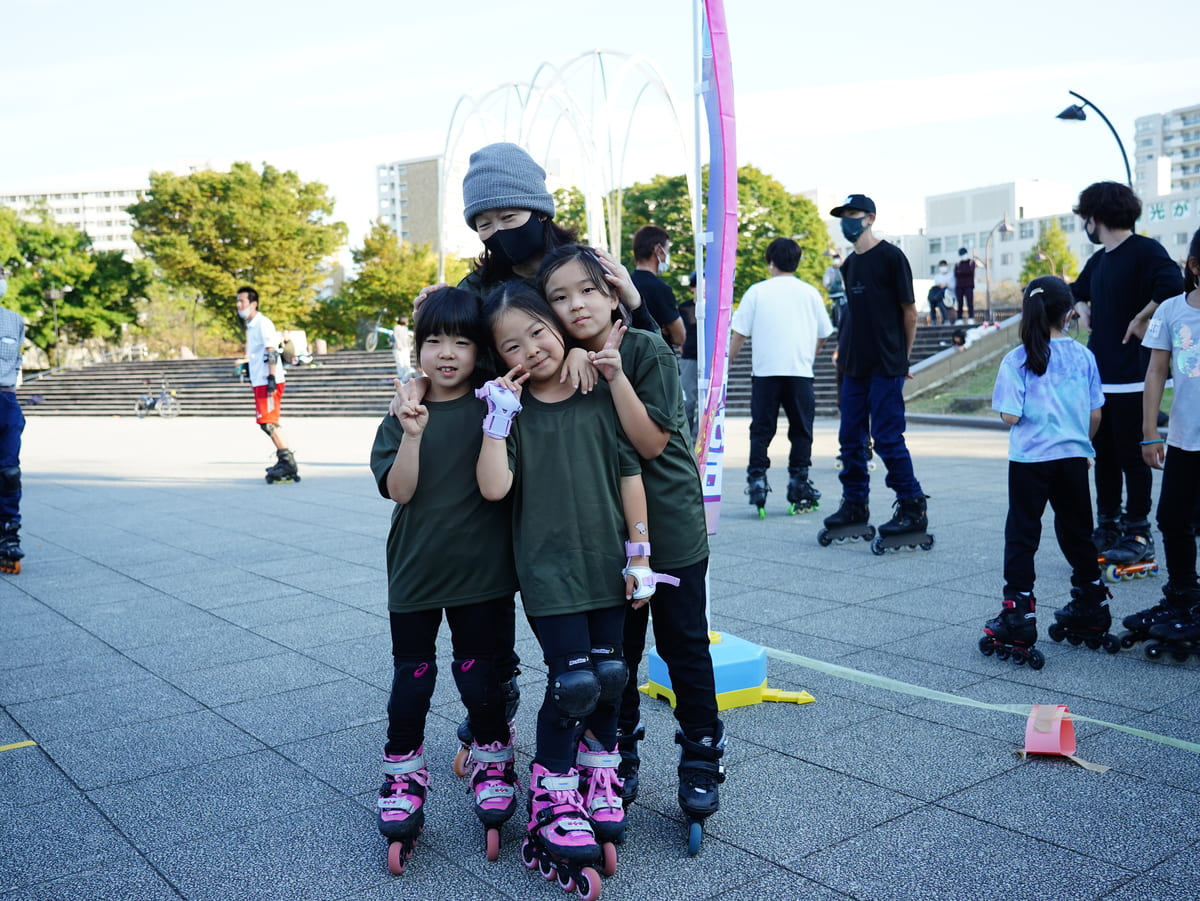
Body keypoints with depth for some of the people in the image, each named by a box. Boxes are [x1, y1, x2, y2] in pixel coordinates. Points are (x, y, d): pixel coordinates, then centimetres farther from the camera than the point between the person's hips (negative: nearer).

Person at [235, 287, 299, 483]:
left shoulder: (263, 323, -11)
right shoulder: (250, 325, 18)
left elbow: (272, 352, -18)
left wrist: (271, 378, -24)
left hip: (269, 382, -10)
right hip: (259, 382, 10)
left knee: (269, 422, -11)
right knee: (265, 422, 11)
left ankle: (288, 463, -8)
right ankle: (285, 461, 16)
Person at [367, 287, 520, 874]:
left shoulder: (493, 408, -2)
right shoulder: (403, 416, 0)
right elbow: (399, 491, -9)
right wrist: (412, 434, -22)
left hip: (481, 568, -1)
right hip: (415, 568, 1)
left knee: (479, 673, 8)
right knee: (411, 676, 11)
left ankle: (493, 762, 30)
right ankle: (403, 774, 28)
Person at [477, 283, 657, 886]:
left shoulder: (603, 397, 1)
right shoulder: (511, 411, -2)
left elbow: (630, 475, 3)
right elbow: (494, 487, -14)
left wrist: (639, 555, 2)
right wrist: (498, 420, -17)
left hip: (606, 565, 3)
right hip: (547, 570, -2)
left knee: (609, 674, 9)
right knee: (573, 681, -8)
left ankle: (598, 772, 33)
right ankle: (552, 791, 12)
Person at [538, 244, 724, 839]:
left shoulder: (647, 351, -12)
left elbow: (651, 443, -16)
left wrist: (614, 375, -24)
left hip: (671, 528, -4)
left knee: (684, 647, 5)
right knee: (615, 654, 12)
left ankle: (701, 762, 21)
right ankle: (619, 762, 28)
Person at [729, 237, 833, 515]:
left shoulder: (756, 291, 4)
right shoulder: (810, 293, 9)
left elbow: (739, 335, 1)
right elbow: (822, 336, 13)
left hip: (765, 370, -1)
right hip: (800, 372, 1)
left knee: (761, 430, 4)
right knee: (801, 429, 8)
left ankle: (757, 480, -3)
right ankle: (798, 482, 7)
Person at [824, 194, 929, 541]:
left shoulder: (890, 256, -7)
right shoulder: (849, 265, 14)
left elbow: (909, 311, -5)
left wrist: (902, 356, 0)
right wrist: (846, 348, 12)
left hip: (885, 366, -7)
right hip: (855, 365, 7)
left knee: (887, 438, -7)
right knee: (851, 438, 10)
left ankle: (913, 509, 3)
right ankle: (855, 505, 21)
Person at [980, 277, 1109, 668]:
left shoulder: (1017, 360, -10)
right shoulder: (1083, 355, 0)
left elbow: (1010, 416, -13)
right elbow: (1095, 413, 5)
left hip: (1031, 459, -3)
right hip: (1073, 456, 3)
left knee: (1022, 535, 3)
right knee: (1077, 533, 17)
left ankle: (1018, 616, 0)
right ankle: (1091, 608, 30)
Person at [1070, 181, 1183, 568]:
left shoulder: (1144, 250, -11)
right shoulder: (1098, 260, 14)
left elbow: (1174, 287, -29)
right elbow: (1076, 292, 33)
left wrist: (1140, 320, -18)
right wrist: (1082, 309, 13)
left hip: (1130, 377, -8)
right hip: (1098, 375, 8)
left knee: (1132, 457, 0)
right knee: (1104, 456, 12)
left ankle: (1139, 535, 9)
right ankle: (1108, 528, 22)